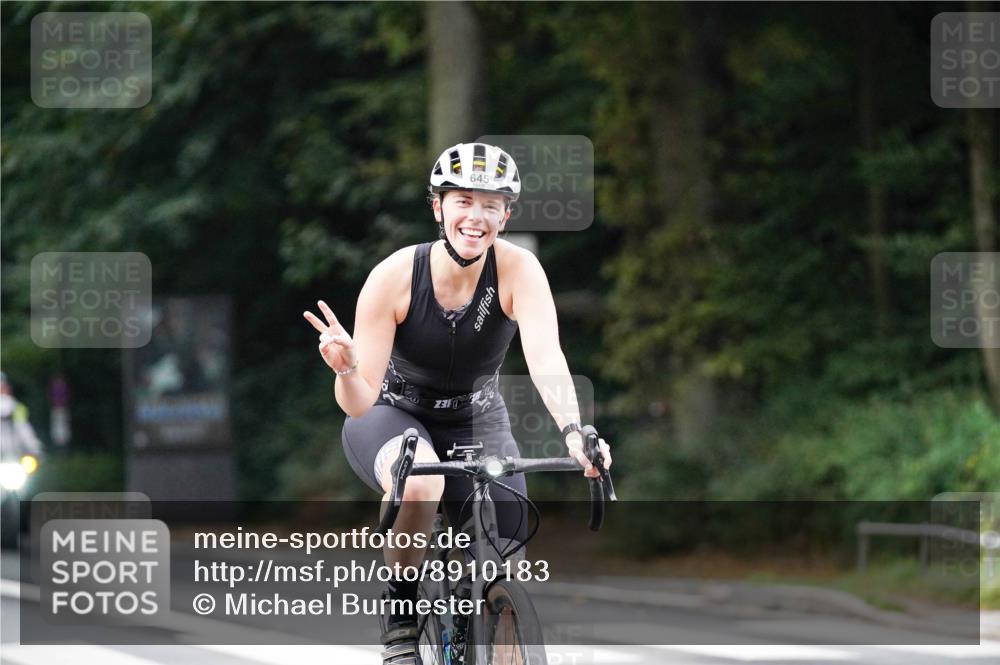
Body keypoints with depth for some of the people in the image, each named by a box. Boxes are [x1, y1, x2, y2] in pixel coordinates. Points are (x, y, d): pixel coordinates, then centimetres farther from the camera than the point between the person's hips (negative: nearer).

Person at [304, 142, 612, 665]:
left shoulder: (517, 269, -21)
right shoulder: (395, 276, -24)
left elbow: (546, 356, -36)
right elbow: (361, 402, -24)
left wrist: (574, 433, -54)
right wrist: (346, 370, -47)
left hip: (476, 422, 2)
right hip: (392, 414, -2)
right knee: (419, 484, -38)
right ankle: (402, 610, -15)